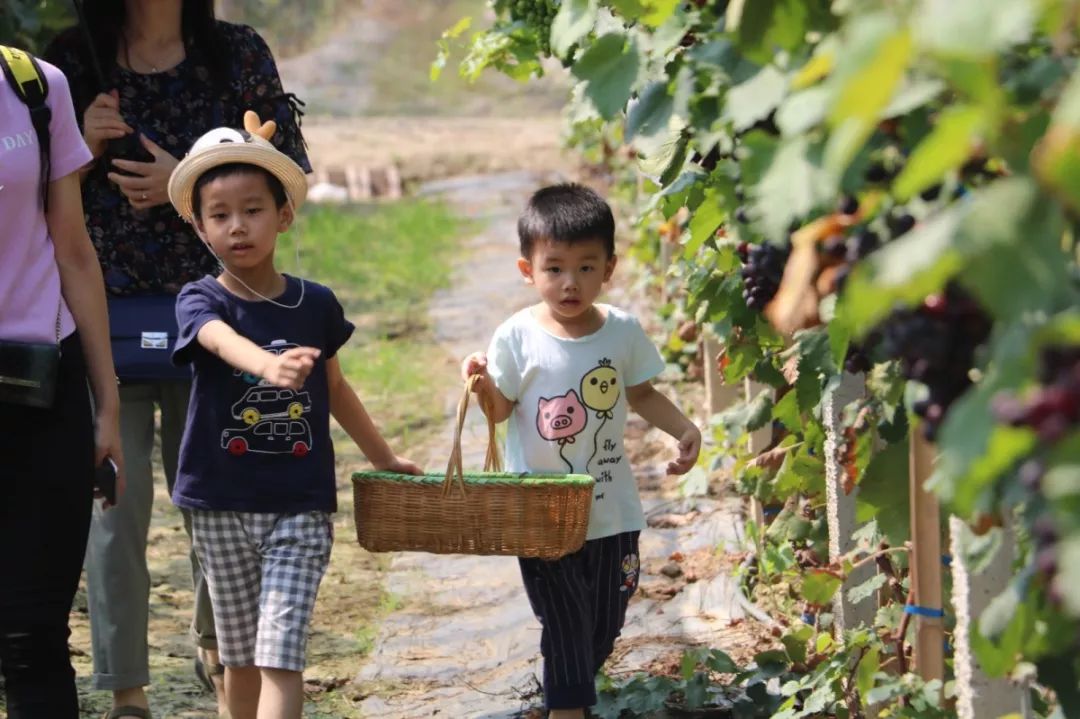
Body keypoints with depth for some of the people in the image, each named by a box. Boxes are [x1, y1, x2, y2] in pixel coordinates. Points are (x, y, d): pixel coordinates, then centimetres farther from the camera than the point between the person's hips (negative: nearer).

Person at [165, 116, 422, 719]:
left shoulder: (316, 304, 1)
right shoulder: (202, 301, -7)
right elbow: (225, 342, -32)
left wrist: (385, 458, 27)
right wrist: (269, 365, -54)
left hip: (300, 507, 0)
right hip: (222, 506, 0)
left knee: (281, 655, -11)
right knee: (240, 655, 12)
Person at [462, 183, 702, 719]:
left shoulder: (623, 331, -5)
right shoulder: (518, 337, -12)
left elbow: (641, 394, 9)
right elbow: (501, 410, -5)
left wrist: (684, 429, -5)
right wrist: (482, 384, -26)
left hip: (610, 509, 3)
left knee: (606, 622, 16)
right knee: (564, 624, -1)